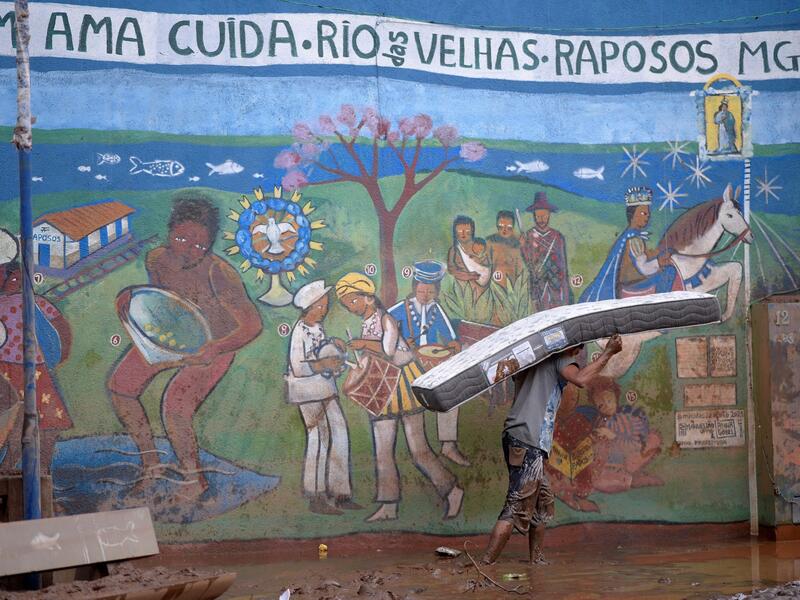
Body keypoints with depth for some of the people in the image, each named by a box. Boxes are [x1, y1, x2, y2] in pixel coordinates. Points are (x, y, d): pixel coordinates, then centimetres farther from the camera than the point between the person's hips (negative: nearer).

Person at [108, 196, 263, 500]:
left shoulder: (218, 274, -34)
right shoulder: (157, 258, -15)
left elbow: (253, 324, -32)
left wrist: (213, 350, -44)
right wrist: (131, 298, -12)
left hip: (212, 347, -7)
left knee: (175, 408, -25)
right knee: (120, 385, 4)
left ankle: (195, 480, -1)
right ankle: (150, 462, 20)